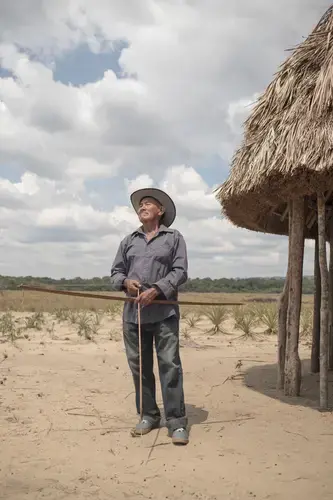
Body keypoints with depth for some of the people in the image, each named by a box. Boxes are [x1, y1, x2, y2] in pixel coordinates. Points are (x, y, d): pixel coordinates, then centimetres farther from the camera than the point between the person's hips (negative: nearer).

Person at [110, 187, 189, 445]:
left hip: (164, 312, -4)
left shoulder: (174, 237, 5)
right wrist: (126, 281, -8)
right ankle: (148, 415, 22)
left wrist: (156, 290, -16)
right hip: (133, 312, 4)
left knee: (170, 365, -7)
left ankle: (177, 422, -1)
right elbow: (116, 271, 15)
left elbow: (180, 272, -4)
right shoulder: (129, 241, 16)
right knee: (139, 366, 9)